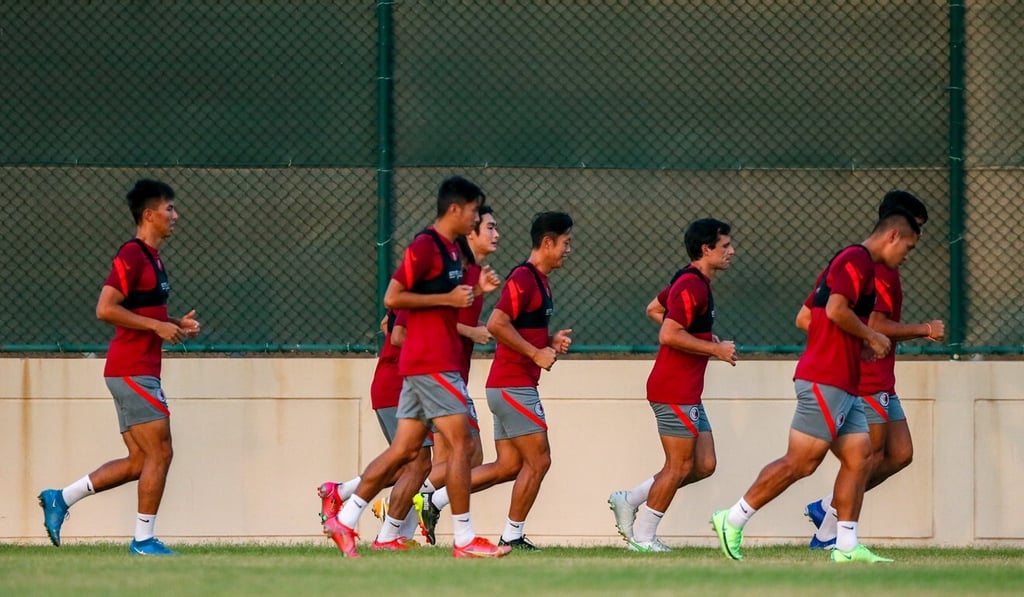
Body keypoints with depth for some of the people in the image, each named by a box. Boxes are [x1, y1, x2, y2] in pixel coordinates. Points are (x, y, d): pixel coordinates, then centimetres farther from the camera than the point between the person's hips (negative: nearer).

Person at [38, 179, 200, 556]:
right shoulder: (132, 256, -13)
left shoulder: (151, 258, 18)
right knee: (160, 452, -7)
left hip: (138, 372, 10)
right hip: (133, 370, -10)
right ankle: (144, 540, -2)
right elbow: (105, 309, -20)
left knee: (139, 461, 10)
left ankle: (60, 499, 13)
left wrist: (176, 324, 11)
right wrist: (157, 326, -18)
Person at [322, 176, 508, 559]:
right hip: (431, 363, -10)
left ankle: (344, 520, 10)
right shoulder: (425, 247, -12)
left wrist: (473, 291, 12)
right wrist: (448, 299, -17)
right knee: (460, 443, -8)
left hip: (427, 364, 10)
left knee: (406, 449, 9)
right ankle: (464, 539, -5)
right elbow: (392, 298, -17)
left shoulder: (450, 250, 18)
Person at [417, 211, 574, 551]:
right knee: (537, 460, -5)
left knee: (508, 466, 8)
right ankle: (512, 537, 2)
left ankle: (432, 501, 8)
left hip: (509, 388, 10)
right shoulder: (523, 278, -15)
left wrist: (551, 341, 9)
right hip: (514, 386, -10)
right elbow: (497, 324, -24)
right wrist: (536, 353, -19)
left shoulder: (539, 281, 17)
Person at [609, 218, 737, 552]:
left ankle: (628, 501, 16)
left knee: (704, 465, 9)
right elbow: (669, 335, -25)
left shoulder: (694, 283, 15)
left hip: (687, 393, 10)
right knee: (679, 466, -4)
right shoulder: (692, 286, -17)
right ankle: (643, 537, 6)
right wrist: (715, 349, -18)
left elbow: (654, 309, 28)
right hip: (674, 392, -10)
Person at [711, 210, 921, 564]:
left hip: (843, 385, 11)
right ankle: (733, 520, -4)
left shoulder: (853, 263, 22)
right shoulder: (857, 260, -10)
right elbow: (836, 310, -23)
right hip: (826, 382, -11)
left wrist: (862, 345, 16)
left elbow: (807, 318, 23)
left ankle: (846, 547, 3)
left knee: (858, 457, 5)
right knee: (801, 462, -10)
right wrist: (873, 337, -9)